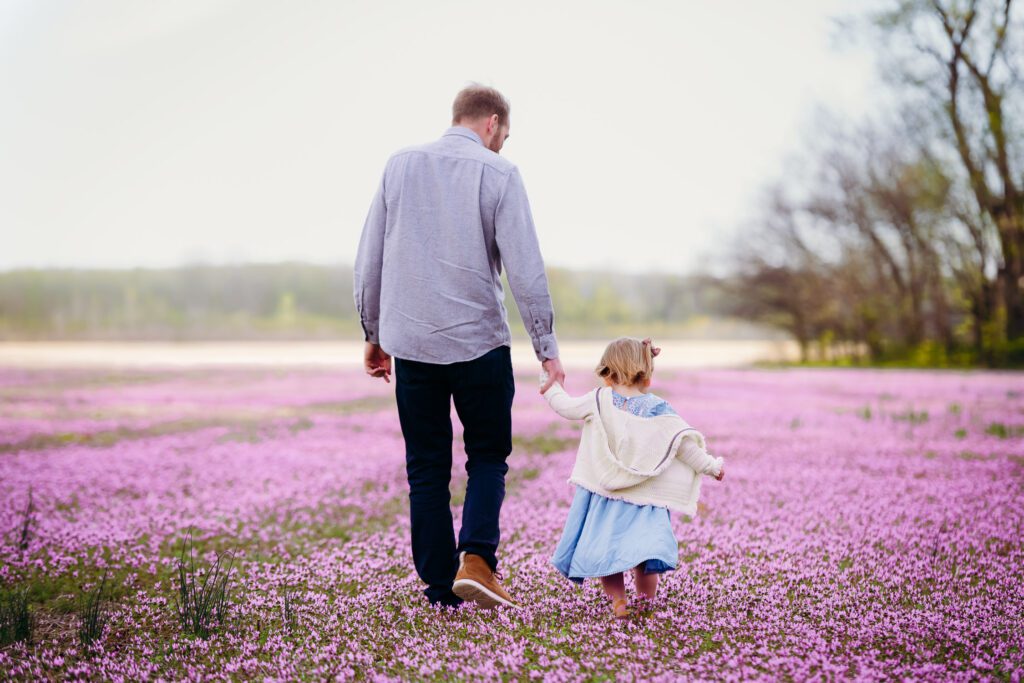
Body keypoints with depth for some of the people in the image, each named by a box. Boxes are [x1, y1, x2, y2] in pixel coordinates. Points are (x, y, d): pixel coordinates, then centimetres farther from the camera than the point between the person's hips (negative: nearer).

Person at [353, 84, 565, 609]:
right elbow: (526, 270, -8)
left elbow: (368, 262, 9)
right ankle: (475, 559, -6)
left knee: (426, 468, 10)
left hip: (410, 341, 3)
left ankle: (439, 587, 13)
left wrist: (374, 335, 17)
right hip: (479, 340, -3)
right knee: (488, 456, 12)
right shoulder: (498, 173, -3)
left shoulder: (400, 165, 8)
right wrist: (547, 349, -2)